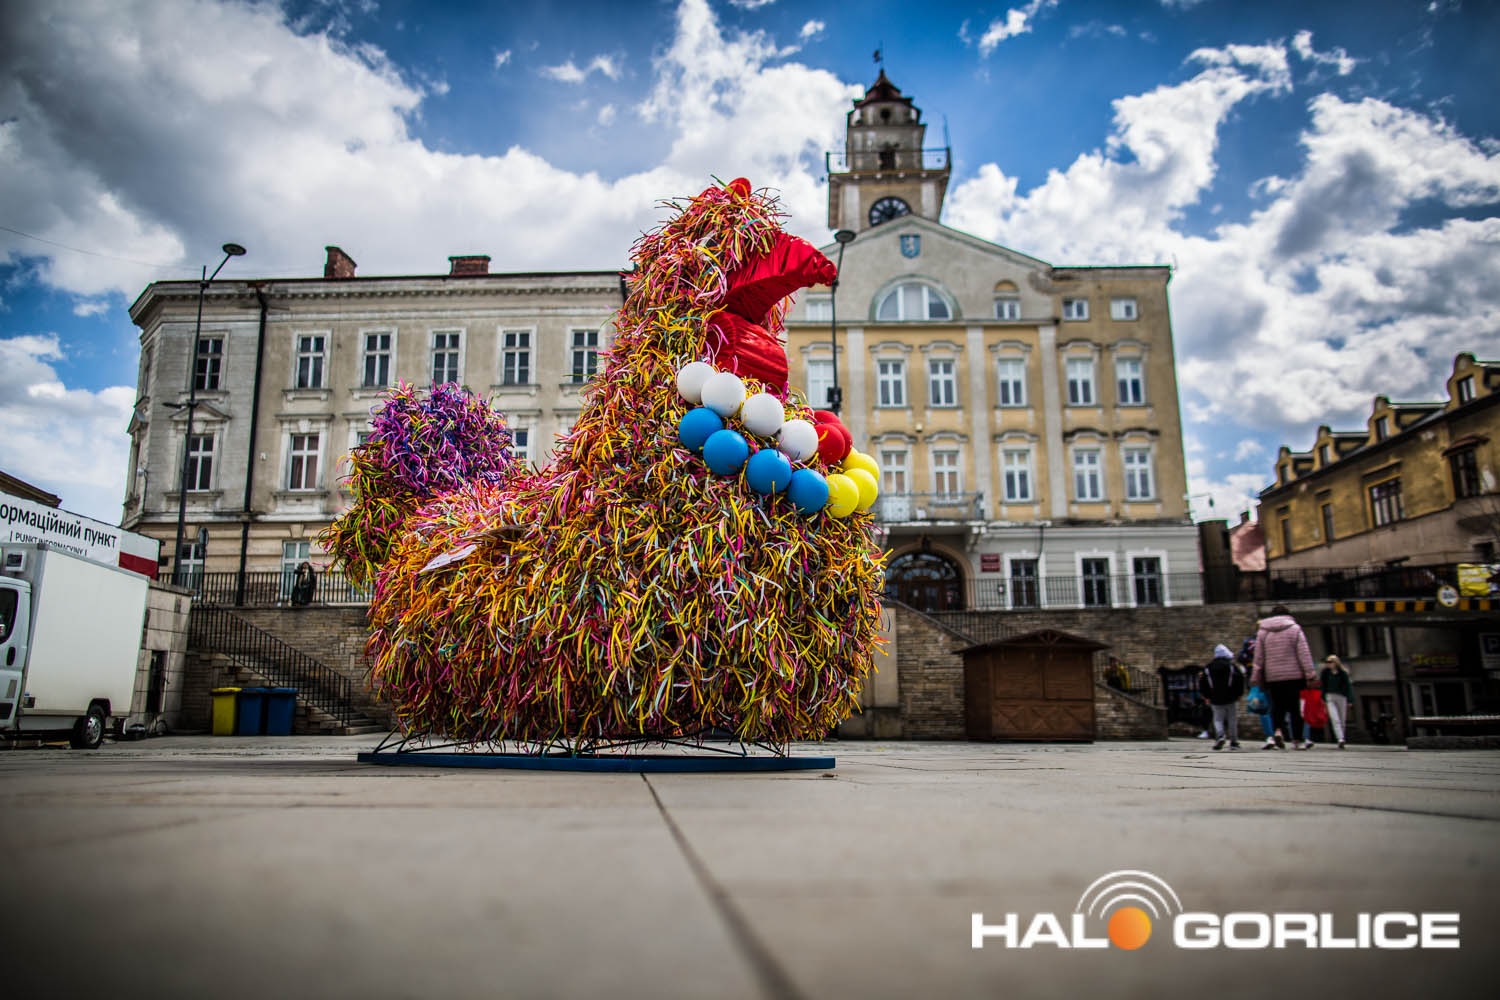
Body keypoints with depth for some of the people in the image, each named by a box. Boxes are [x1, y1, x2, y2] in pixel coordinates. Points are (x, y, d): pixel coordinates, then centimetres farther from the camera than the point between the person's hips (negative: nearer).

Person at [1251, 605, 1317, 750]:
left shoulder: (1262, 631, 8)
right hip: (1294, 675, -2)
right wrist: (1309, 673, -5)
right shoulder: (1294, 629, 1)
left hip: (1272, 677, 2)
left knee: (1277, 705, 9)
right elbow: (1304, 653, -5)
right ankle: (1297, 739, 6)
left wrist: (1257, 676, 11)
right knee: (1295, 707, 4)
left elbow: (1259, 656, 7)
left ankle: (1277, 730, -15)